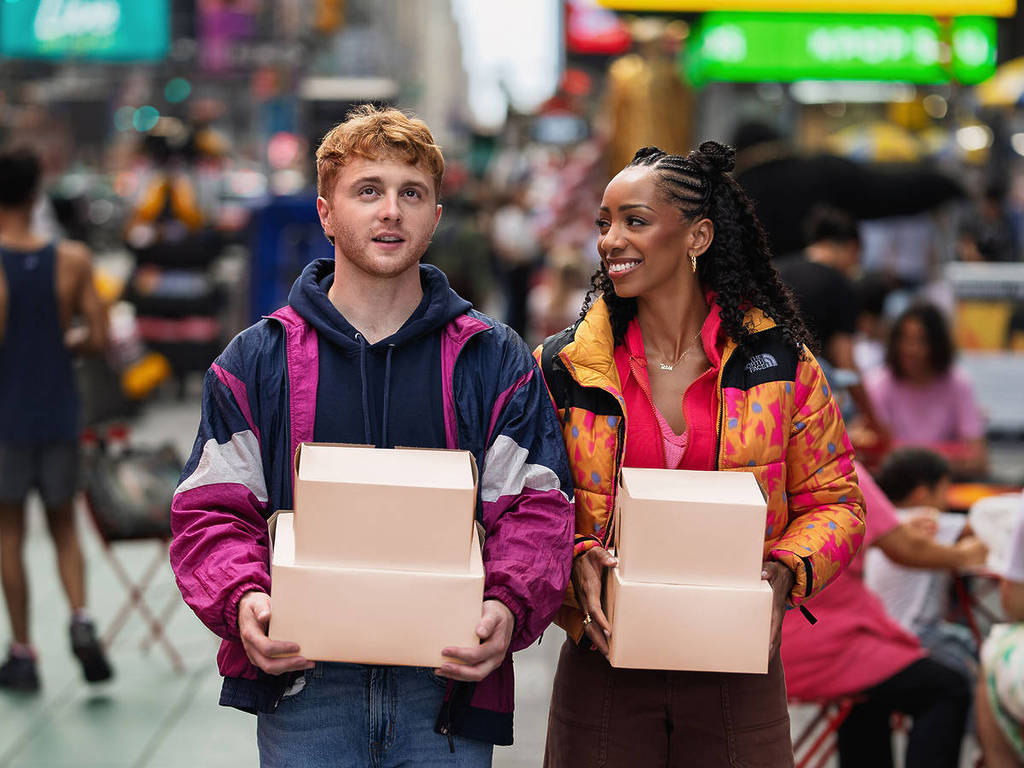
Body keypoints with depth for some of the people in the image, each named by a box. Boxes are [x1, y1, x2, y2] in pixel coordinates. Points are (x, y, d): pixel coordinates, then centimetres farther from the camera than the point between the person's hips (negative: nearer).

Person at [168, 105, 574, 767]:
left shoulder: (496, 362, 7)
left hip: (448, 683, 0)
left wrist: (508, 607, -18)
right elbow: (213, 512, 4)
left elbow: (536, 511, 1)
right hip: (303, 687, 0)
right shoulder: (257, 363, 8)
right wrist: (243, 600, -16)